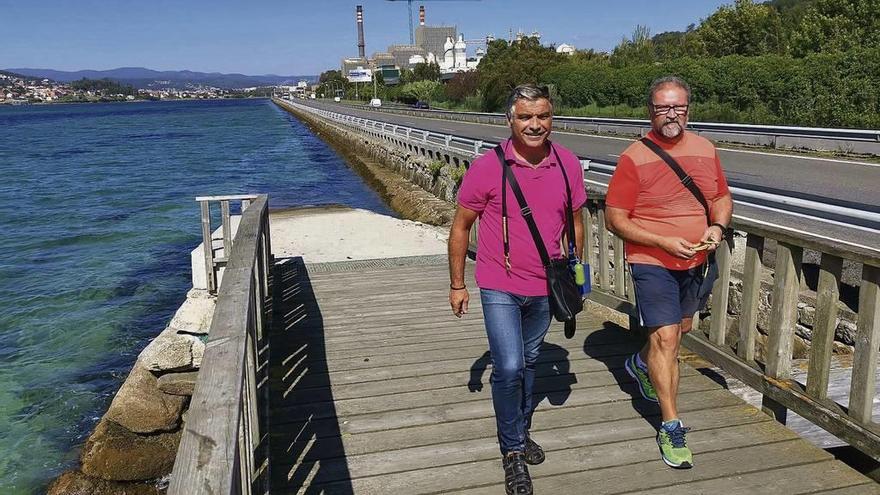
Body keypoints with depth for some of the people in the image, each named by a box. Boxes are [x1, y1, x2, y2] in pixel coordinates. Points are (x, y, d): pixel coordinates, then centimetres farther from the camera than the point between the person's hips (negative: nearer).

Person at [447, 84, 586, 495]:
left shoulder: (568, 164, -5)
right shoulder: (487, 167, -15)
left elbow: (574, 221, 9)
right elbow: (461, 226, -5)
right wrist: (457, 285, -1)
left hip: (545, 288, 4)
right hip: (500, 287, -4)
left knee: (529, 363, 20)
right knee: (508, 368, -12)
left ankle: (522, 432, 42)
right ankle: (513, 450, 12)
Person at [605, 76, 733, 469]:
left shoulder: (705, 149, 3)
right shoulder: (634, 157, -14)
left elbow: (723, 198, 14)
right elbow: (615, 219, -14)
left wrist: (717, 227, -8)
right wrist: (664, 242, -22)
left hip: (697, 261, 6)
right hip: (652, 263, -6)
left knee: (681, 328, 23)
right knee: (665, 337, -10)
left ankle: (641, 364, 53)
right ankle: (671, 427, 1)